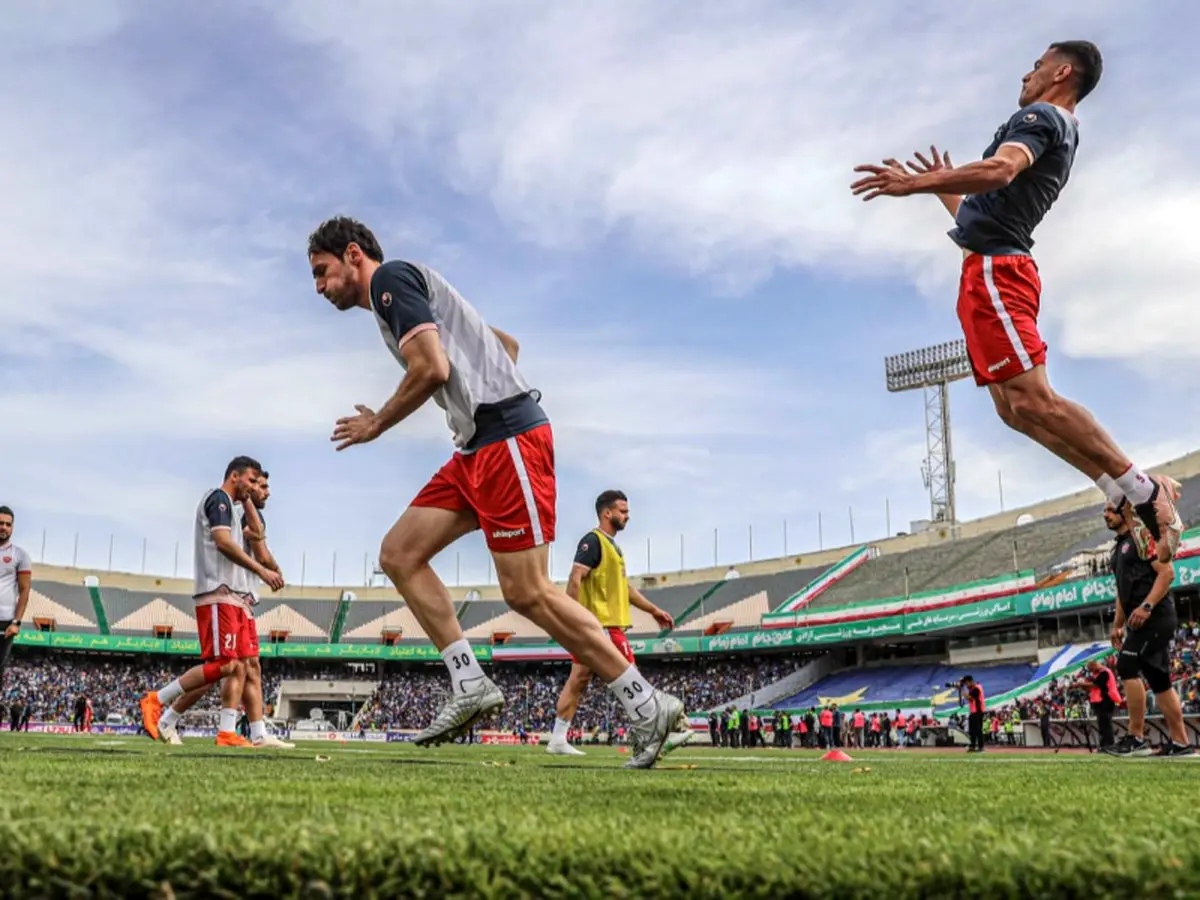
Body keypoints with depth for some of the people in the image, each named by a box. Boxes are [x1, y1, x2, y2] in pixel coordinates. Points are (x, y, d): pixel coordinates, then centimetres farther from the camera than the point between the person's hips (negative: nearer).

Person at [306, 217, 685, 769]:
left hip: (507, 439, -10)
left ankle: (646, 706, -1)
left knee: (527, 593, -10)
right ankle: (470, 686, 1)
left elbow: (432, 368, -16)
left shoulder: (390, 277, -1)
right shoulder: (413, 291, 27)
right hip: (477, 449, 10)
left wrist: (377, 424, -1)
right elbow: (507, 343, 32)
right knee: (399, 554, 5)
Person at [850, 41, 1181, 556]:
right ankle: (1135, 492, 4)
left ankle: (1141, 491, -13)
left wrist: (916, 182, -23)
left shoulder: (1042, 116, -2)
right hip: (994, 272, 10)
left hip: (993, 271, -10)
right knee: (1017, 409, 5)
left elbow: (1000, 171, -25)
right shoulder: (1060, 136, 28)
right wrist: (943, 187, 42)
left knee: (1031, 399, -17)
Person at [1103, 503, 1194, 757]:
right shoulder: (1119, 547, 21)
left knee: (1127, 667, -17)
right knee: (1158, 680, 9)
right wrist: (1118, 625, 23)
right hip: (1141, 622, 10)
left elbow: (1167, 572, -16)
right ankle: (1180, 742, 12)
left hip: (1155, 618, -10)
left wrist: (1147, 606, -24)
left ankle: (1136, 738, -15)